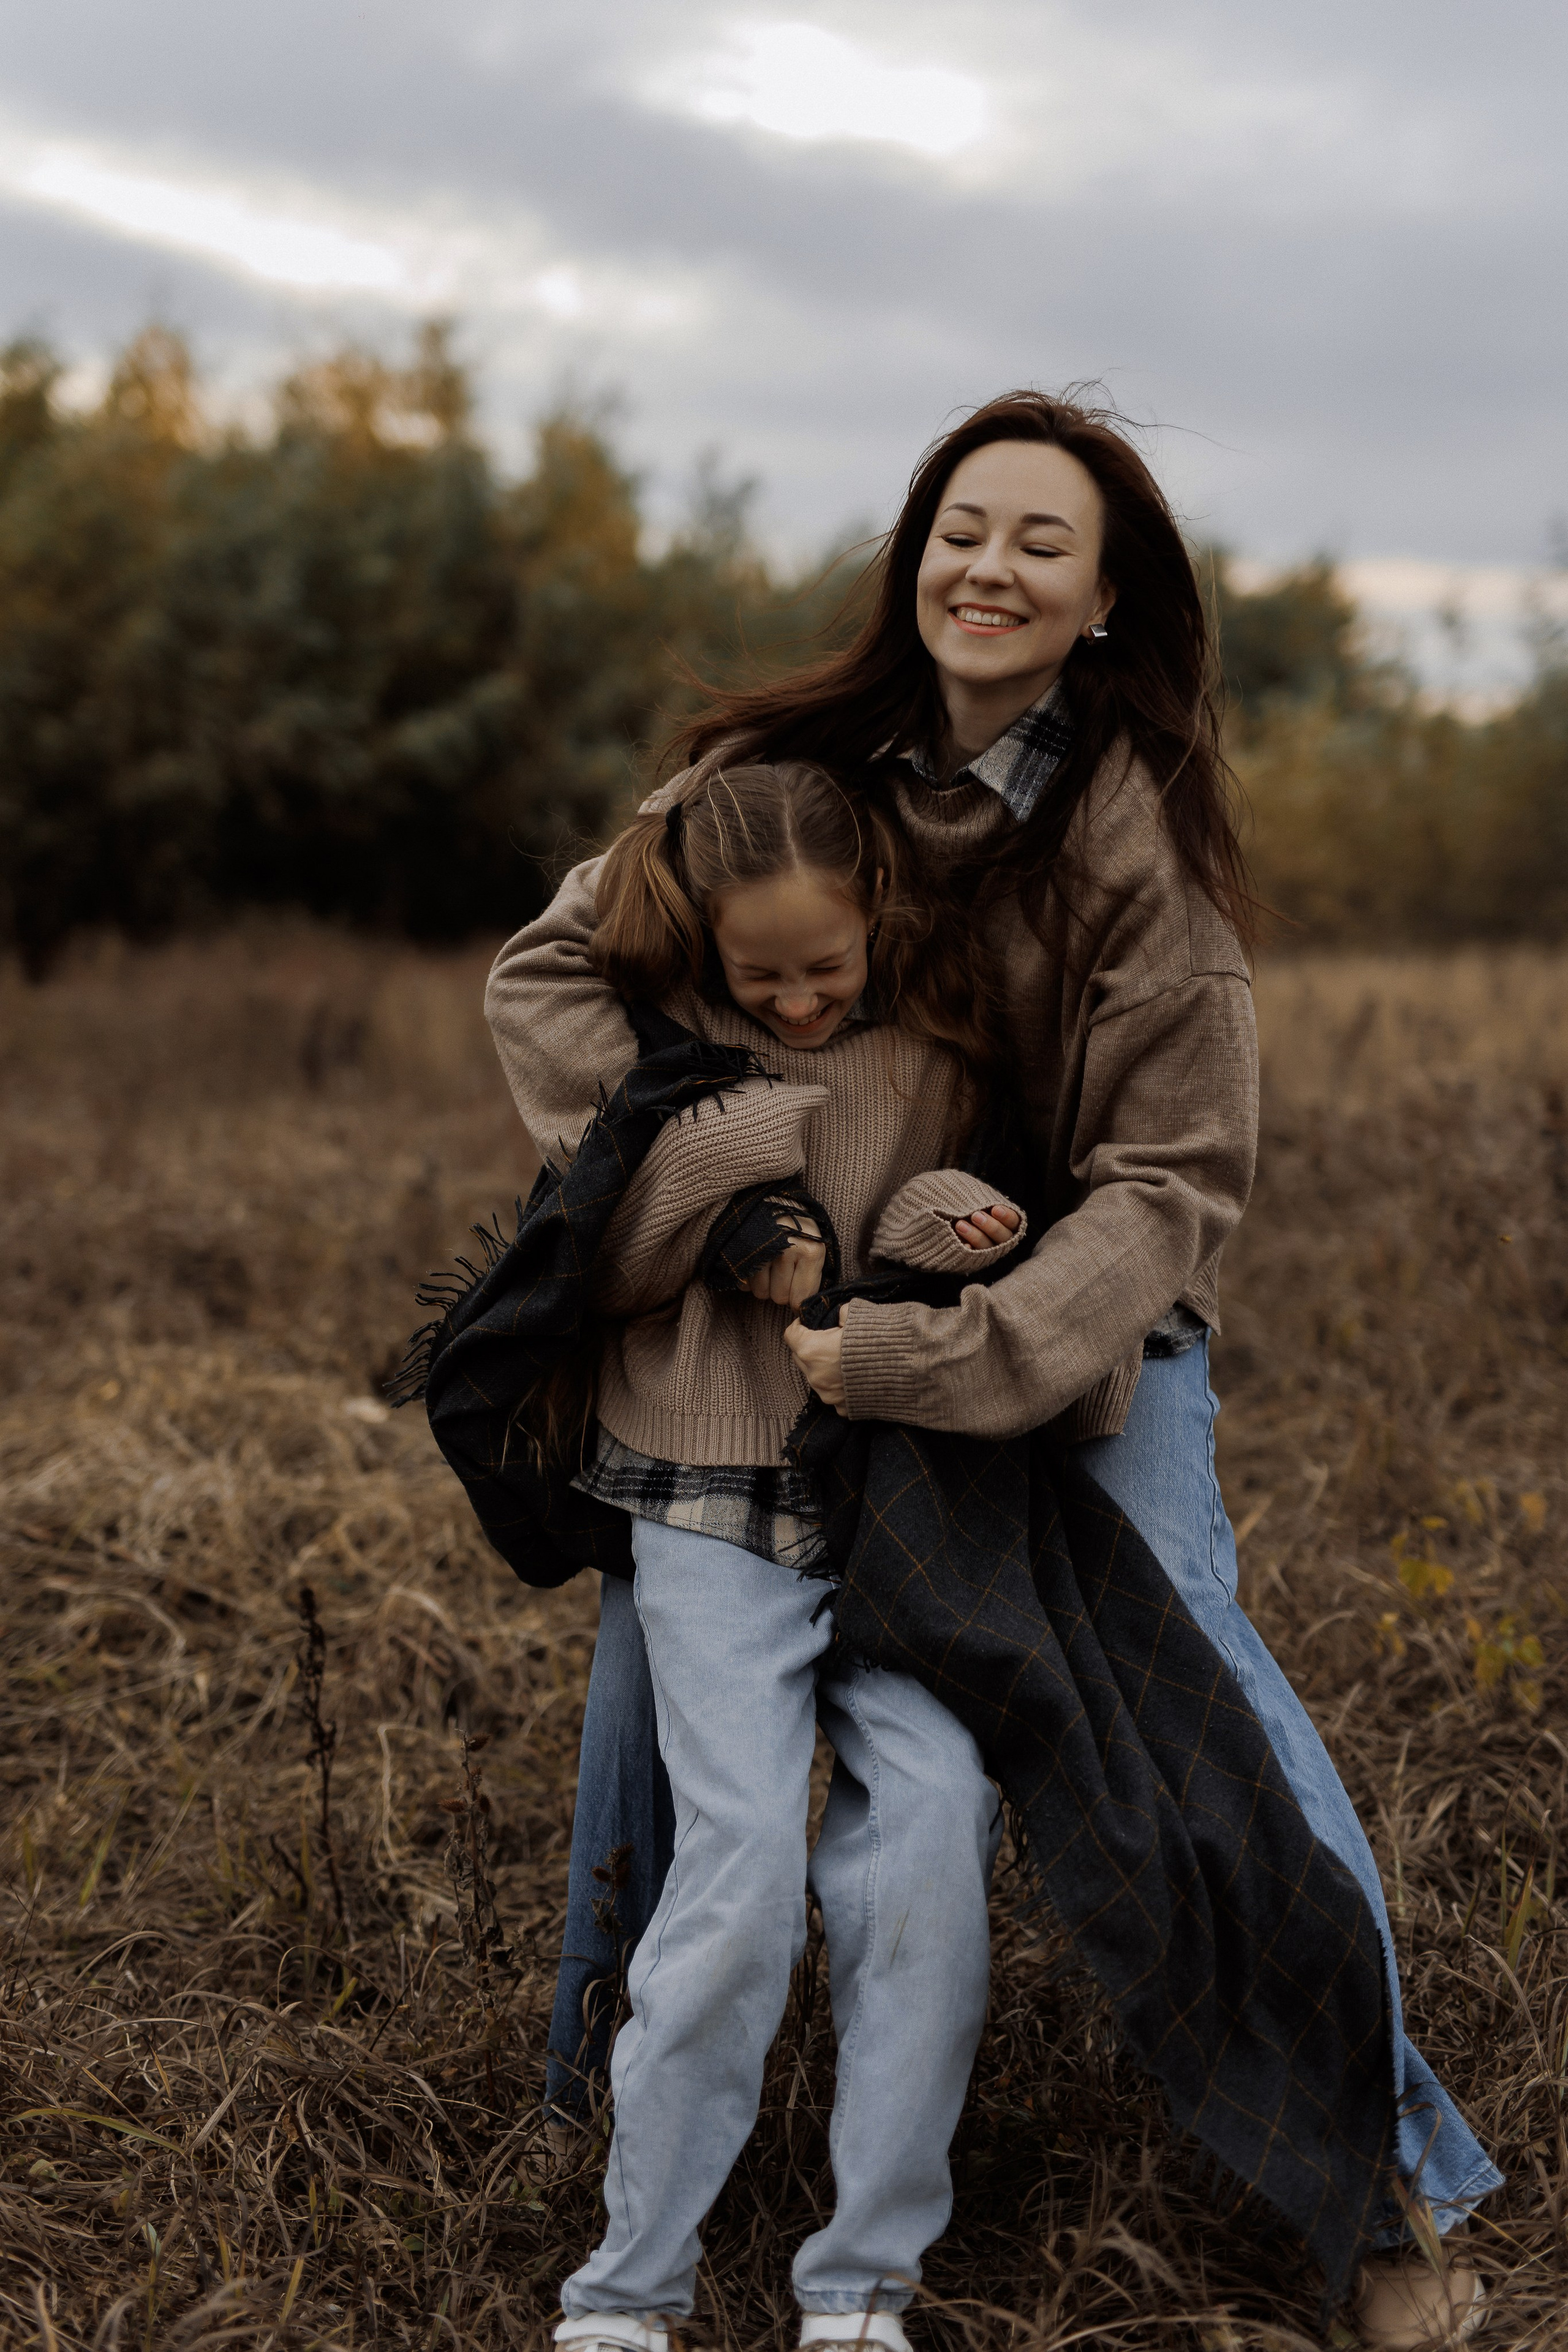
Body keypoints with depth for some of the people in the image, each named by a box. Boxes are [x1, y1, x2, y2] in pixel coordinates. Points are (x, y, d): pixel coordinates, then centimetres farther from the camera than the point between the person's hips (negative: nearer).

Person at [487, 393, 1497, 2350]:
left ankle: (1390, 2158, -2)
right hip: (804, 1302, 3)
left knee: (1185, 1649, -17)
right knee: (657, 1588, -6)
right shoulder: (787, 767, -10)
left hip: (1082, 1309, -3)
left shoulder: (1139, 836, -18)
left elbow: (1168, 1186, -20)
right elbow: (548, 974, -5)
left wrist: (952, 1357, -32)